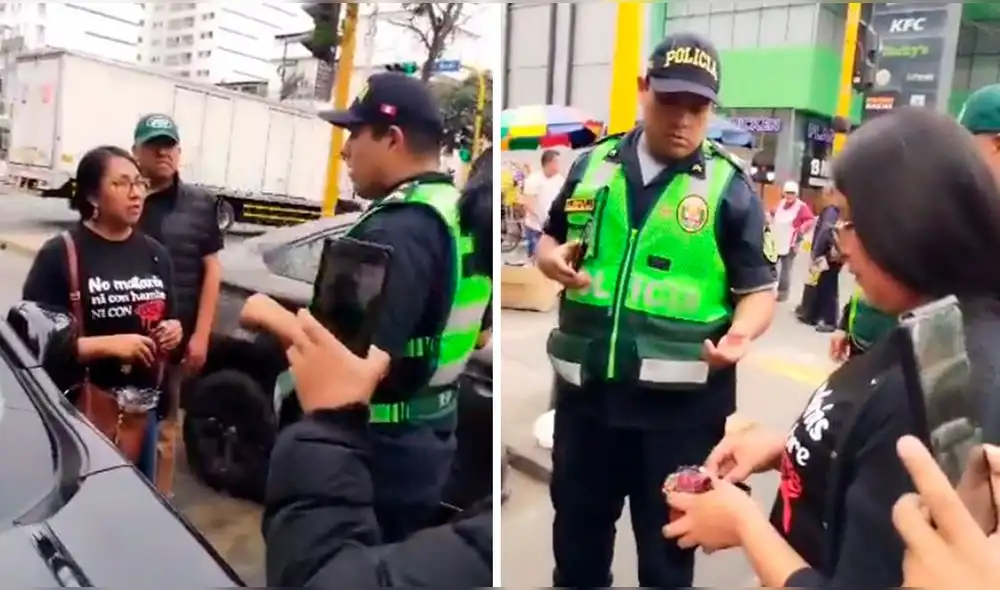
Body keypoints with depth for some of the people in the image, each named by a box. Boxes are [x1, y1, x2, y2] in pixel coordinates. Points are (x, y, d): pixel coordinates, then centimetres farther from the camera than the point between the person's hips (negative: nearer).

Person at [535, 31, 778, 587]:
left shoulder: (730, 187, -4)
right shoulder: (592, 164, 5)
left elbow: (760, 290, -3)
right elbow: (551, 239, 17)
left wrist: (741, 333, -24)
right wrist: (552, 259, -7)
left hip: (682, 400, -3)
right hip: (587, 386, 3)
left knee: (668, 542, 14)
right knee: (576, 523, 21)